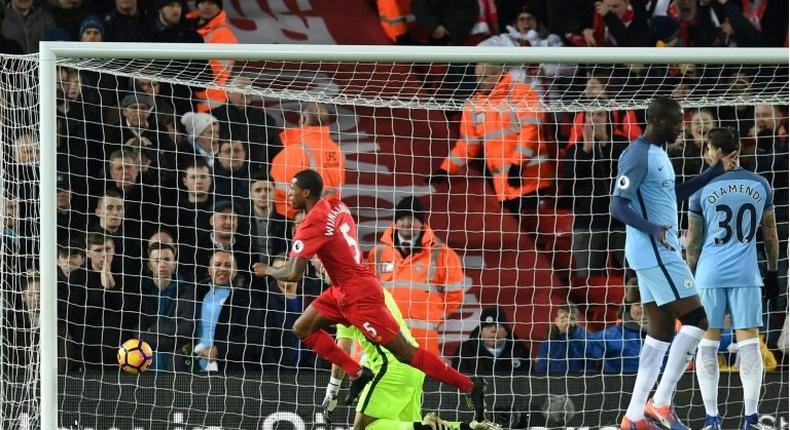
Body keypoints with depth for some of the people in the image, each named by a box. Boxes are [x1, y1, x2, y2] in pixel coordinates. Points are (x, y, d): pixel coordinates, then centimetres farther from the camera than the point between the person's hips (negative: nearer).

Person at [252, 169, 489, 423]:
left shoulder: (312, 225, -21)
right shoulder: (335, 204, 4)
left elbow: (293, 274, -22)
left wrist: (267, 271, -3)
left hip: (359, 296, -10)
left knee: (405, 353, -7)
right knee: (302, 328, 11)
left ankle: (469, 386, -5)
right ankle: (357, 373, 9)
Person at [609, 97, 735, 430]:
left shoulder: (658, 153, 16)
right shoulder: (638, 155, -15)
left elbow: (675, 194, 32)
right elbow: (618, 206, -22)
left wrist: (713, 173, 26)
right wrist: (652, 229, -35)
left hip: (658, 255, 10)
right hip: (655, 253, -10)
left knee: (661, 333, 9)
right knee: (696, 321, -10)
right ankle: (661, 403, -9)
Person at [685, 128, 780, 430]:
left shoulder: (702, 189, -2)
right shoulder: (761, 186, 5)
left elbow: (693, 240, 2)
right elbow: (771, 235, 11)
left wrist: (690, 277, 12)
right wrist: (773, 274, 19)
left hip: (710, 275, -1)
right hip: (746, 275, 1)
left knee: (707, 346, 5)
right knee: (749, 343, 2)